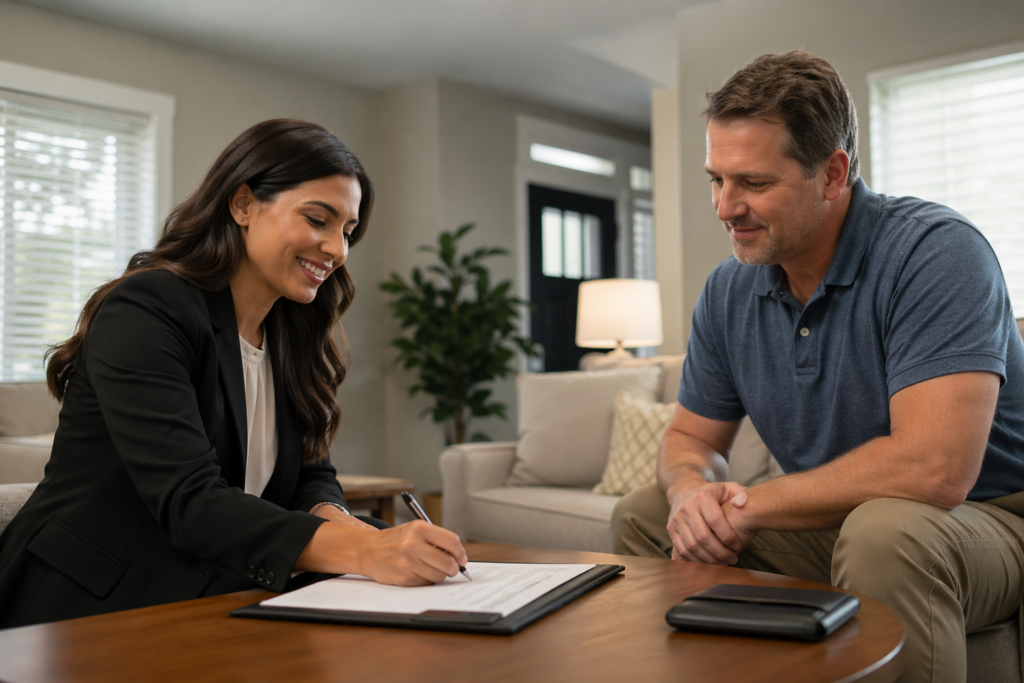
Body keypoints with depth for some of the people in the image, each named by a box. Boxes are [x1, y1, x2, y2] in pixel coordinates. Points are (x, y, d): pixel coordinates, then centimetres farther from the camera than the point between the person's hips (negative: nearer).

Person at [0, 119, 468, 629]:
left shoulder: (290, 334, 11)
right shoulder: (143, 312, -15)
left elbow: (310, 474, 8)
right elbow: (189, 502, -26)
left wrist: (335, 521, -18)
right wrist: (362, 550, -38)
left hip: (215, 614, 8)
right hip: (89, 614, -7)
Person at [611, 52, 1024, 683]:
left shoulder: (937, 252, -23)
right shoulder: (729, 289, -1)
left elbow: (934, 470, -34)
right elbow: (693, 436, 9)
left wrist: (748, 506, -24)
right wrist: (692, 489, -18)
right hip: (827, 520, 7)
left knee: (882, 531, -38)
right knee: (643, 515, 1)